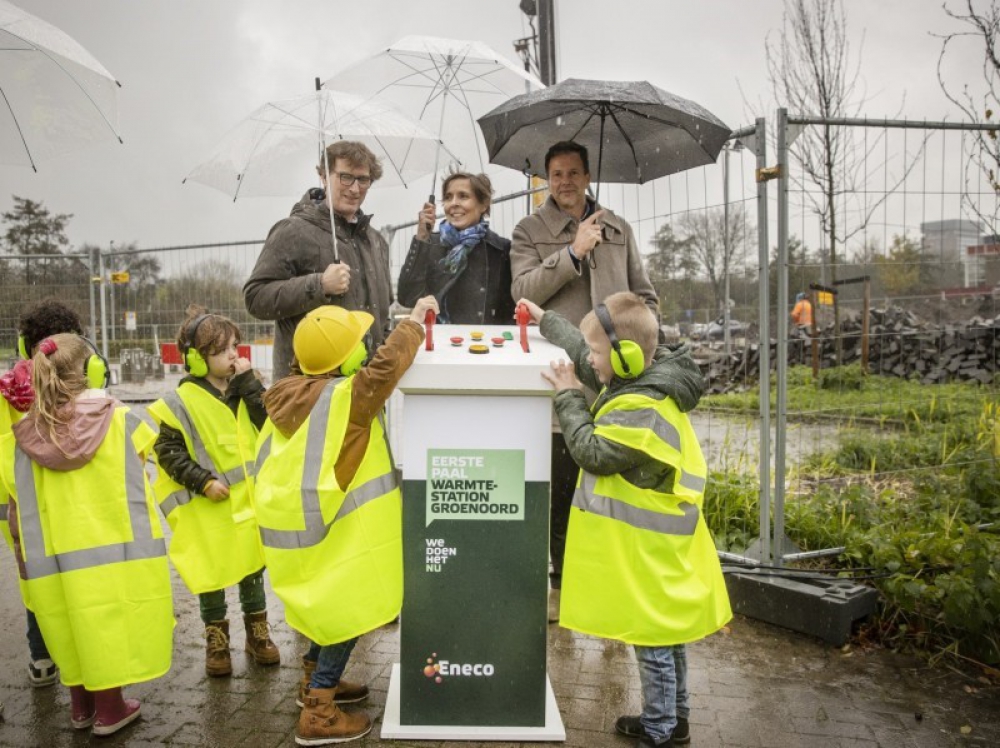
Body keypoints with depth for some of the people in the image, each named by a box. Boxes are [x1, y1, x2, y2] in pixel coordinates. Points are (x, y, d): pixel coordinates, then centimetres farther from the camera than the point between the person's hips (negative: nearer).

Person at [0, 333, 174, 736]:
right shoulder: (120, 420, -10)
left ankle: (81, 706, 36)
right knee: (109, 630, 11)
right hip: (116, 553, -2)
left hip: (55, 562, 3)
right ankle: (110, 710, 23)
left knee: (74, 632, 19)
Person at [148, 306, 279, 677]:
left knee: (253, 568, 15)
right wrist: (203, 481, -16)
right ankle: (216, 640, 27)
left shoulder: (245, 389, 4)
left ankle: (257, 634, 31)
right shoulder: (182, 402, -9)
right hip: (208, 507, -4)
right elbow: (167, 451, -8)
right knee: (212, 574, 7)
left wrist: (249, 382, -13)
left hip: (250, 498, 4)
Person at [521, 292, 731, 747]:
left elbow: (592, 452, -21)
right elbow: (585, 356, 19)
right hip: (654, 539, 10)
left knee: (653, 640, 4)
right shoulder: (643, 384, 5)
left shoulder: (643, 412, -27)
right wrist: (545, 320, 27)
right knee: (666, 632, 21)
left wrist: (568, 397, -11)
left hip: (647, 548, -10)